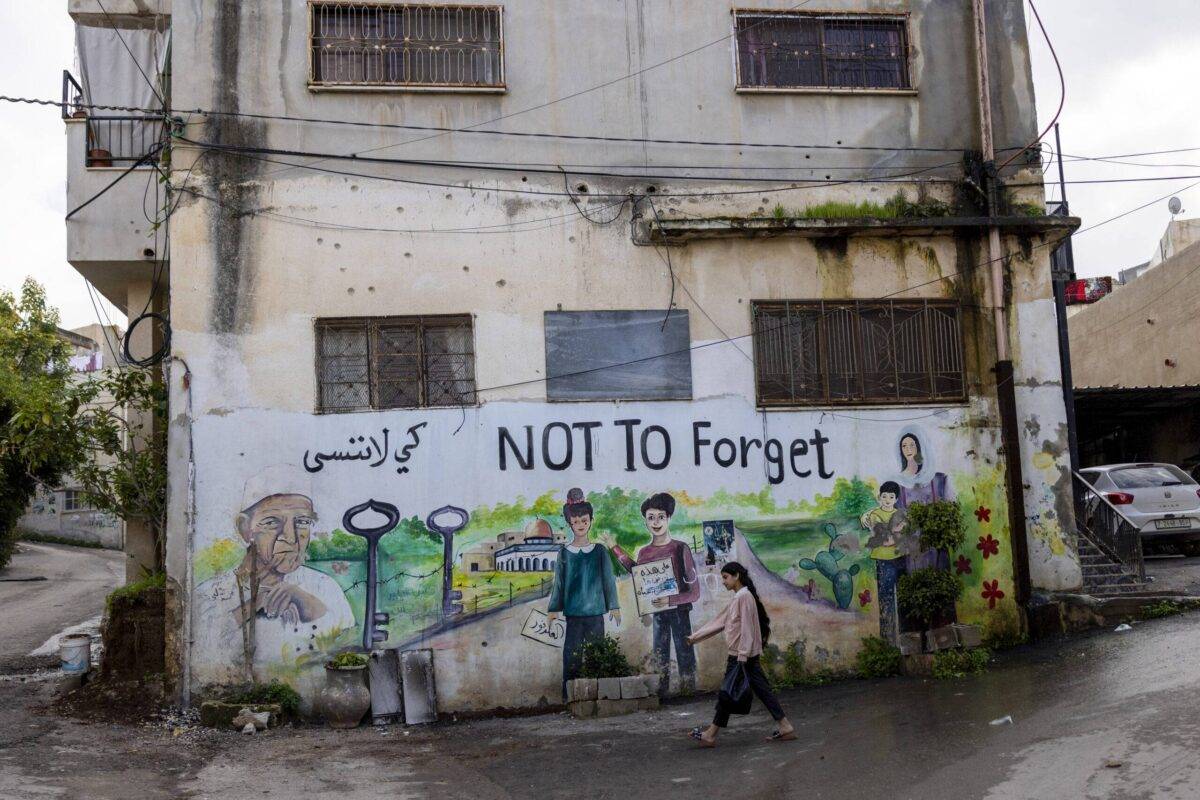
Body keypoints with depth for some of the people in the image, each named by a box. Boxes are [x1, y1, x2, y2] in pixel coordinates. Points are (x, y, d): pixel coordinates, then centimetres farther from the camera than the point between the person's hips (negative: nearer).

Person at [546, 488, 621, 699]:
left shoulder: (599, 551, 4)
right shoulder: (564, 553, 2)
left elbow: (609, 580, 7)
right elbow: (558, 583, 6)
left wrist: (614, 606, 6)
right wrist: (553, 609, 5)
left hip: (595, 611, 1)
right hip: (573, 612, -1)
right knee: (572, 653, -2)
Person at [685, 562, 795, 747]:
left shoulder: (744, 596, -14)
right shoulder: (738, 598, 16)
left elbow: (746, 629, -19)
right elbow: (719, 621, 17)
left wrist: (741, 656, -21)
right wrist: (695, 636, 15)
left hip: (743, 655, -9)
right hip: (741, 655, 9)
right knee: (762, 689, 8)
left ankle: (710, 735, 6)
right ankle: (785, 727, 9)